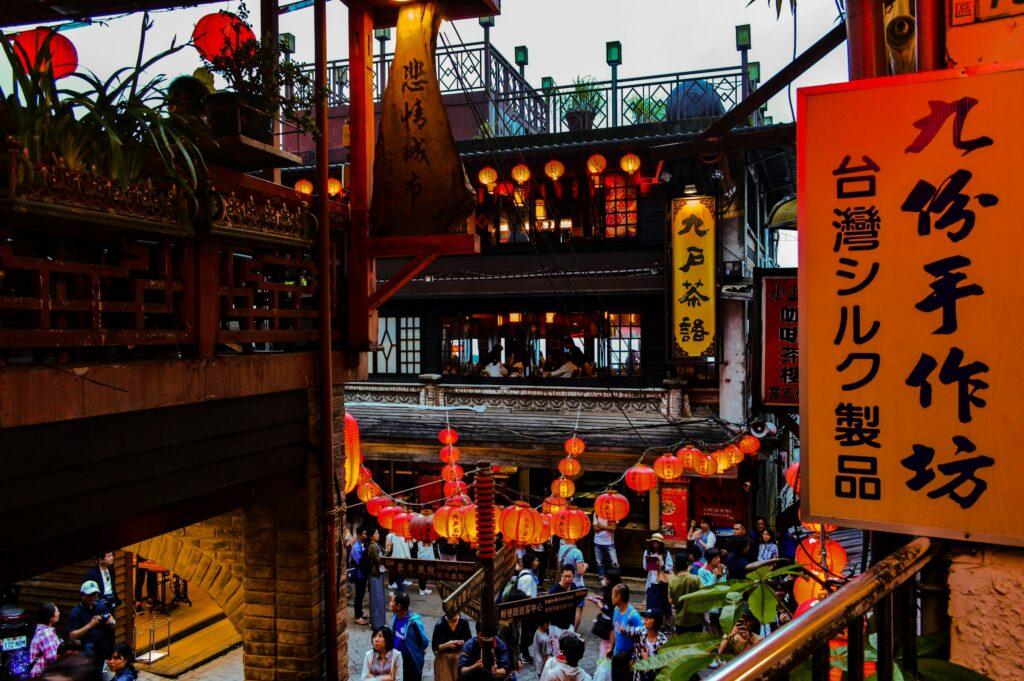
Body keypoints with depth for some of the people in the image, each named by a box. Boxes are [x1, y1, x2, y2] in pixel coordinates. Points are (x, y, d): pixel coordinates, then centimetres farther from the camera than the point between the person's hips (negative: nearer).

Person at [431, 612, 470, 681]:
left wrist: (463, 642, -20)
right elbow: (434, 647, -11)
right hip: (443, 658, -2)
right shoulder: (440, 625, -16)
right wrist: (447, 645, -27)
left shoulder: (464, 622, -10)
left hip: (459, 656, 2)